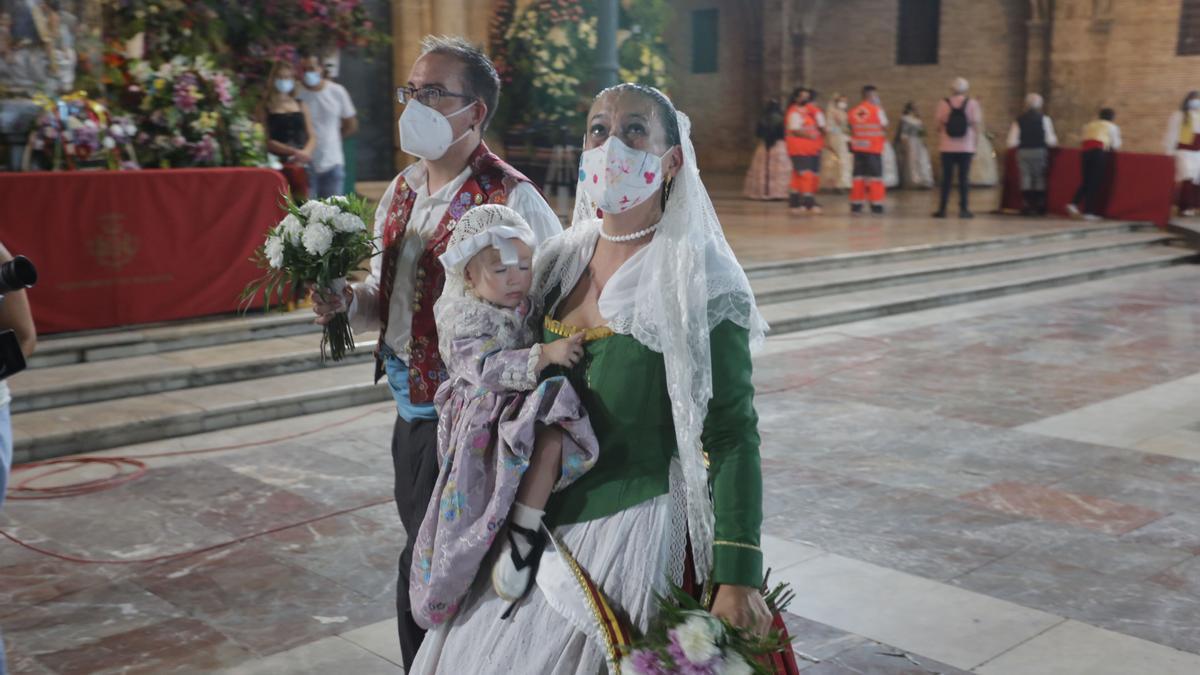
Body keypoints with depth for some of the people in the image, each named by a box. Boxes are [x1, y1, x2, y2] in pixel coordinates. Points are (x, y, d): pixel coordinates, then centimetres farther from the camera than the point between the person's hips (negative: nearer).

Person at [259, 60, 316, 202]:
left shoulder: (301, 106, 17)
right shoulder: (265, 108, 5)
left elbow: (312, 137, 12)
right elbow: (267, 141, -4)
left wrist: (306, 152, -10)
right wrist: (294, 152, -16)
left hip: (301, 165, 3)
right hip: (279, 165, -3)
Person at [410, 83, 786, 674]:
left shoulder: (699, 280, -14)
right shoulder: (563, 259, 3)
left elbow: (732, 435, -15)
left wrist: (738, 577, -19)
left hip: (636, 531, -6)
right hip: (545, 526, 6)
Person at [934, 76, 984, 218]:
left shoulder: (943, 103, -2)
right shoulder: (972, 103, -2)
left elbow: (939, 124, -2)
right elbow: (976, 124, -3)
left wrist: (939, 140, 12)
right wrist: (975, 140, 6)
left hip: (947, 147, 0)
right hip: (966, 147, 0)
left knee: (946, 177, 4)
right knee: (964, 177, 3)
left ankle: (942, 208, 5)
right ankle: (963, 208, 2)